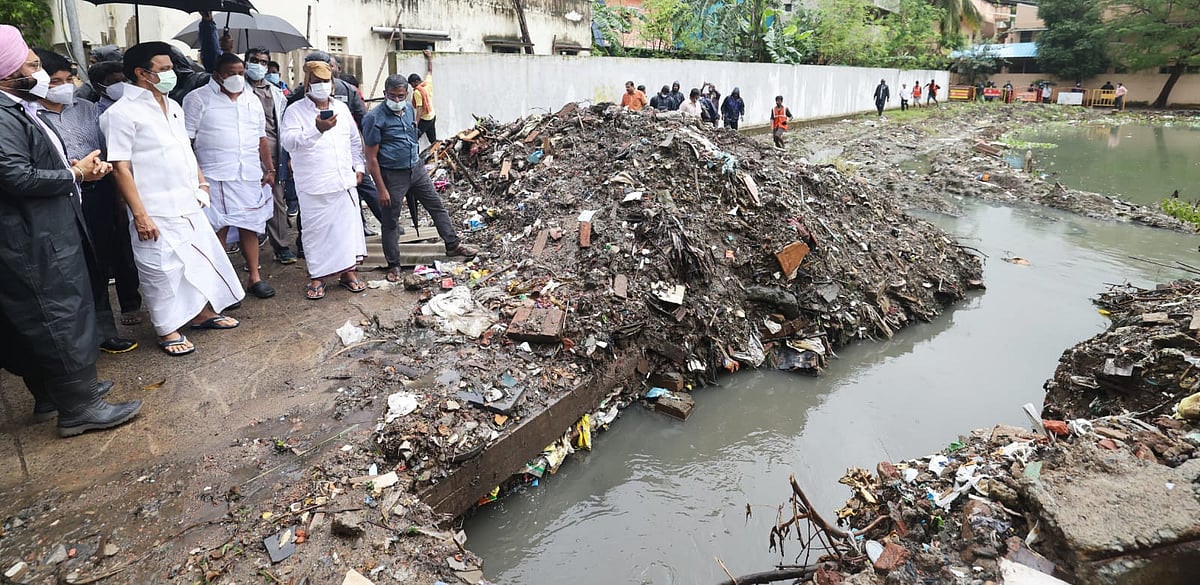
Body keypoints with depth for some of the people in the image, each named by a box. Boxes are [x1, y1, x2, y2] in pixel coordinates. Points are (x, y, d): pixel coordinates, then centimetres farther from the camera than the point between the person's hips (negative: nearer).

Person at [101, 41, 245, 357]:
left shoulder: (173, 107, 12)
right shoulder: (122, 112, -11)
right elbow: (121, 167, -14)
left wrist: (201, 182, 13)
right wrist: (140, 214, -17)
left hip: (188, 205, 8)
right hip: (157, 212, -7)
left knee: (203, 258, 16)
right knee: (163, 270, 3)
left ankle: (203, 313, 34)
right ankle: (168, 330, 18)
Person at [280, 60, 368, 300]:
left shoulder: (342, 108, 12)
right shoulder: (295, 111, -3)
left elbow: (355, 141, 22)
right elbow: (288, 141, -19)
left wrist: (359, 166, 14)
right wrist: (317, 129, -31)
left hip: (344, 181, 4)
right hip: (313, 186, -4)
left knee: (349, 225, 7)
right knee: (316, 230, 2)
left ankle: (348, 271, 20)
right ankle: (317, 276, 14)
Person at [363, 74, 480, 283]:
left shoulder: (409, 110, 4)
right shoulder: (374, 118, -17)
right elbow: (371, 158, -16)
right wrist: (382, 189, -17)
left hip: (416, 169, 7)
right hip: (393, 175, -6)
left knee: (437, 205, 13)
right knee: (391, 221, 5)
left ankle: (453, 245, 28)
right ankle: (393, 265, 17)